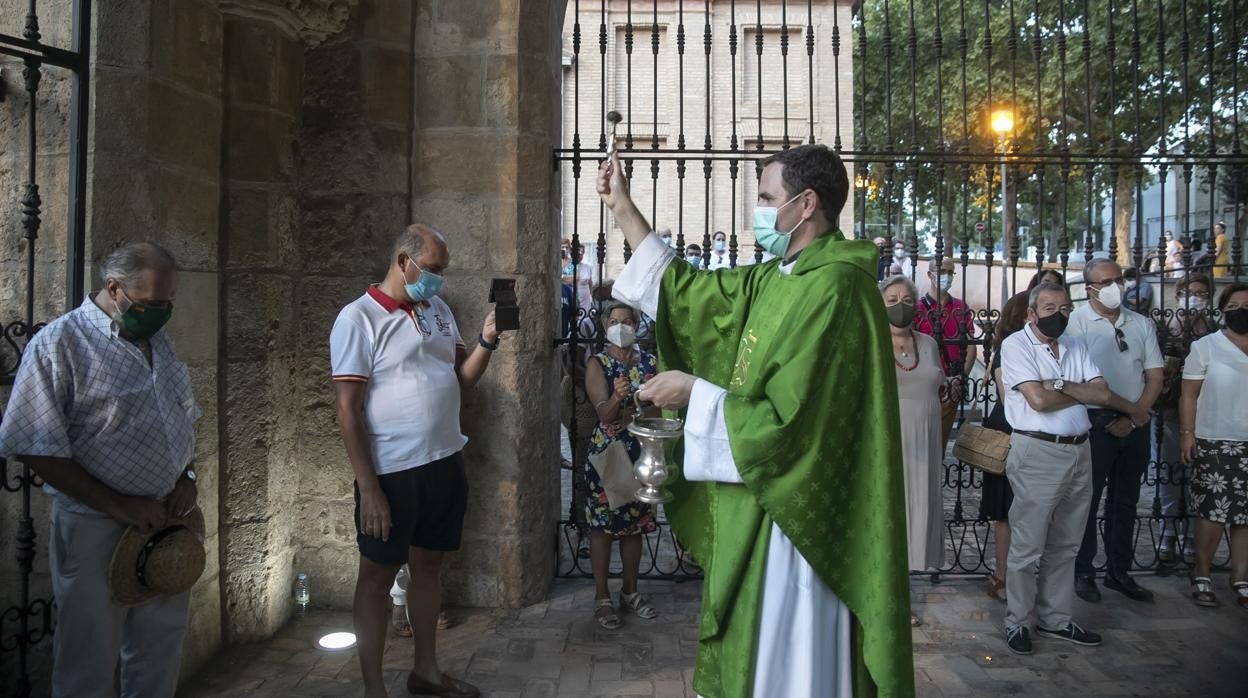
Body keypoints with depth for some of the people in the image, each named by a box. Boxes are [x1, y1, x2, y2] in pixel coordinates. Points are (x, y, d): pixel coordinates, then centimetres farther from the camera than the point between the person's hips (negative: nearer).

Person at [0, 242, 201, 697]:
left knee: (160, 657, 18)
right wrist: (118, 505, -19)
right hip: (96, 529, -6)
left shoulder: (158, 340, 8)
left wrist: (188, 476, 1)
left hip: (167, 521, 6)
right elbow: (37, 449, -16)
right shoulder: (58, 344, -13)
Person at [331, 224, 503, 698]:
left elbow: (463, 378, 11)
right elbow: (348, 410, -14)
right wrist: (368, 488, -16)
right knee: (378, 576, 9)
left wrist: (487, 340, -7)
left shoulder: (438, 311, 8)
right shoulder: (358, 318, -11)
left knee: (428, 565, 18)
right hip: (392, 472, -6)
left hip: (446, 464, 7)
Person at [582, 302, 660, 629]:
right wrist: (617, 397, -38)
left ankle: (630, 592, 27)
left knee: (635, 524, 12)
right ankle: (601, 597, 15)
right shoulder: (597, 364, -7)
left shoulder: (649, 362, 4)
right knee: (602, 525, 3)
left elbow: (656, 410, 7)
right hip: (607, 453, -3)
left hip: (641, 453, 4)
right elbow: (604, 414, -18)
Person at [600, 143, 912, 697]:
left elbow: (787, 423, -27)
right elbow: (686, 292, 15)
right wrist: (622, 208, 15)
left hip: (791, 519, -9)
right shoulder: (776, 278, 7)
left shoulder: (832, 287, -21)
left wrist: (694, 392, -15)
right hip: (759, 508, 9)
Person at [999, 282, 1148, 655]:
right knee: (1028, 546, 0)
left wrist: (1060, 385, -14)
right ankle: (1018, 623, 14)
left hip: (1079, 451, 7)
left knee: (1065, 546, 15)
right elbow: (1039, 399, -18)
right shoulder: (1015, 345, -7)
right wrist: (1083, 393, -2)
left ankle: (1055, 619, 28)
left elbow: (1103, 392, 1)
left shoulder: (1074, 346, 13)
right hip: (1037, 453, -6)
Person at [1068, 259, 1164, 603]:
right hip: (1095, 421, -5)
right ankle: (1082, 572, 16)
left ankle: (1119, 572, 26)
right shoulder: (1077, 322, -8)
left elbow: (1155, 377, 7)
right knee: (1087, 499, 3)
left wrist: (1134, 417, -6)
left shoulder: (1142, 324, 8)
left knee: (1125, 501, 14)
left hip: (1136, 423, 5)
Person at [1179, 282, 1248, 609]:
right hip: (1214, 443, -3)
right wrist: (1187, 433, -9)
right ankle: (1201, 576, 14)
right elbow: (1189, 393, -2)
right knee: (1212, 513, -1)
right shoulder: (1205, 346, 0)